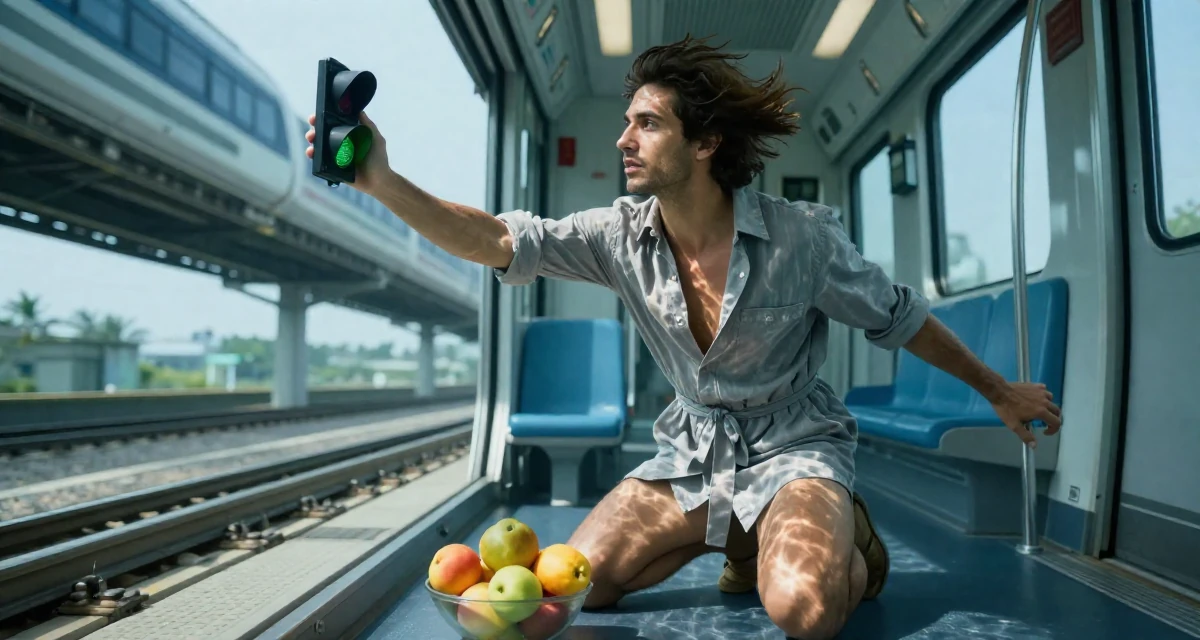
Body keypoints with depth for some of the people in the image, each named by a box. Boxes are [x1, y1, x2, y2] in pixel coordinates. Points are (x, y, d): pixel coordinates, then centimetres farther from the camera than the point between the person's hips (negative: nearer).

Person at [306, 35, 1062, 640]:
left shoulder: (800, 236, -17)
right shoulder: (622, 236, -9)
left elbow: (900, 318, -4)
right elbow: (499, 242, -16)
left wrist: (1000, 390, 6)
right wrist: (383, 182, -27)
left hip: (793, 445, -4)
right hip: (693, 449, 4)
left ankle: (850, 542, 6)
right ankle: (739, 536, 14)